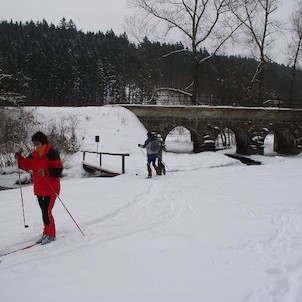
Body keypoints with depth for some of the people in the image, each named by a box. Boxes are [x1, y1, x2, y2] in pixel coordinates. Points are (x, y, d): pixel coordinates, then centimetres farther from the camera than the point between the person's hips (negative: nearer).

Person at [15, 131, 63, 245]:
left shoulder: (52, 153, -14)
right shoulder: (34, 155, 11)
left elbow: (58, 170, -19)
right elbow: (27, 165, 19)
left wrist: (46, 173, -33)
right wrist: (20, 159, 2)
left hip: (50, 189, -8)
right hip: (39, 189, 8)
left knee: (47, 211, -8)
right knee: (44, 211, 16)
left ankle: (51, 234, 6)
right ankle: (46, 232, 28)